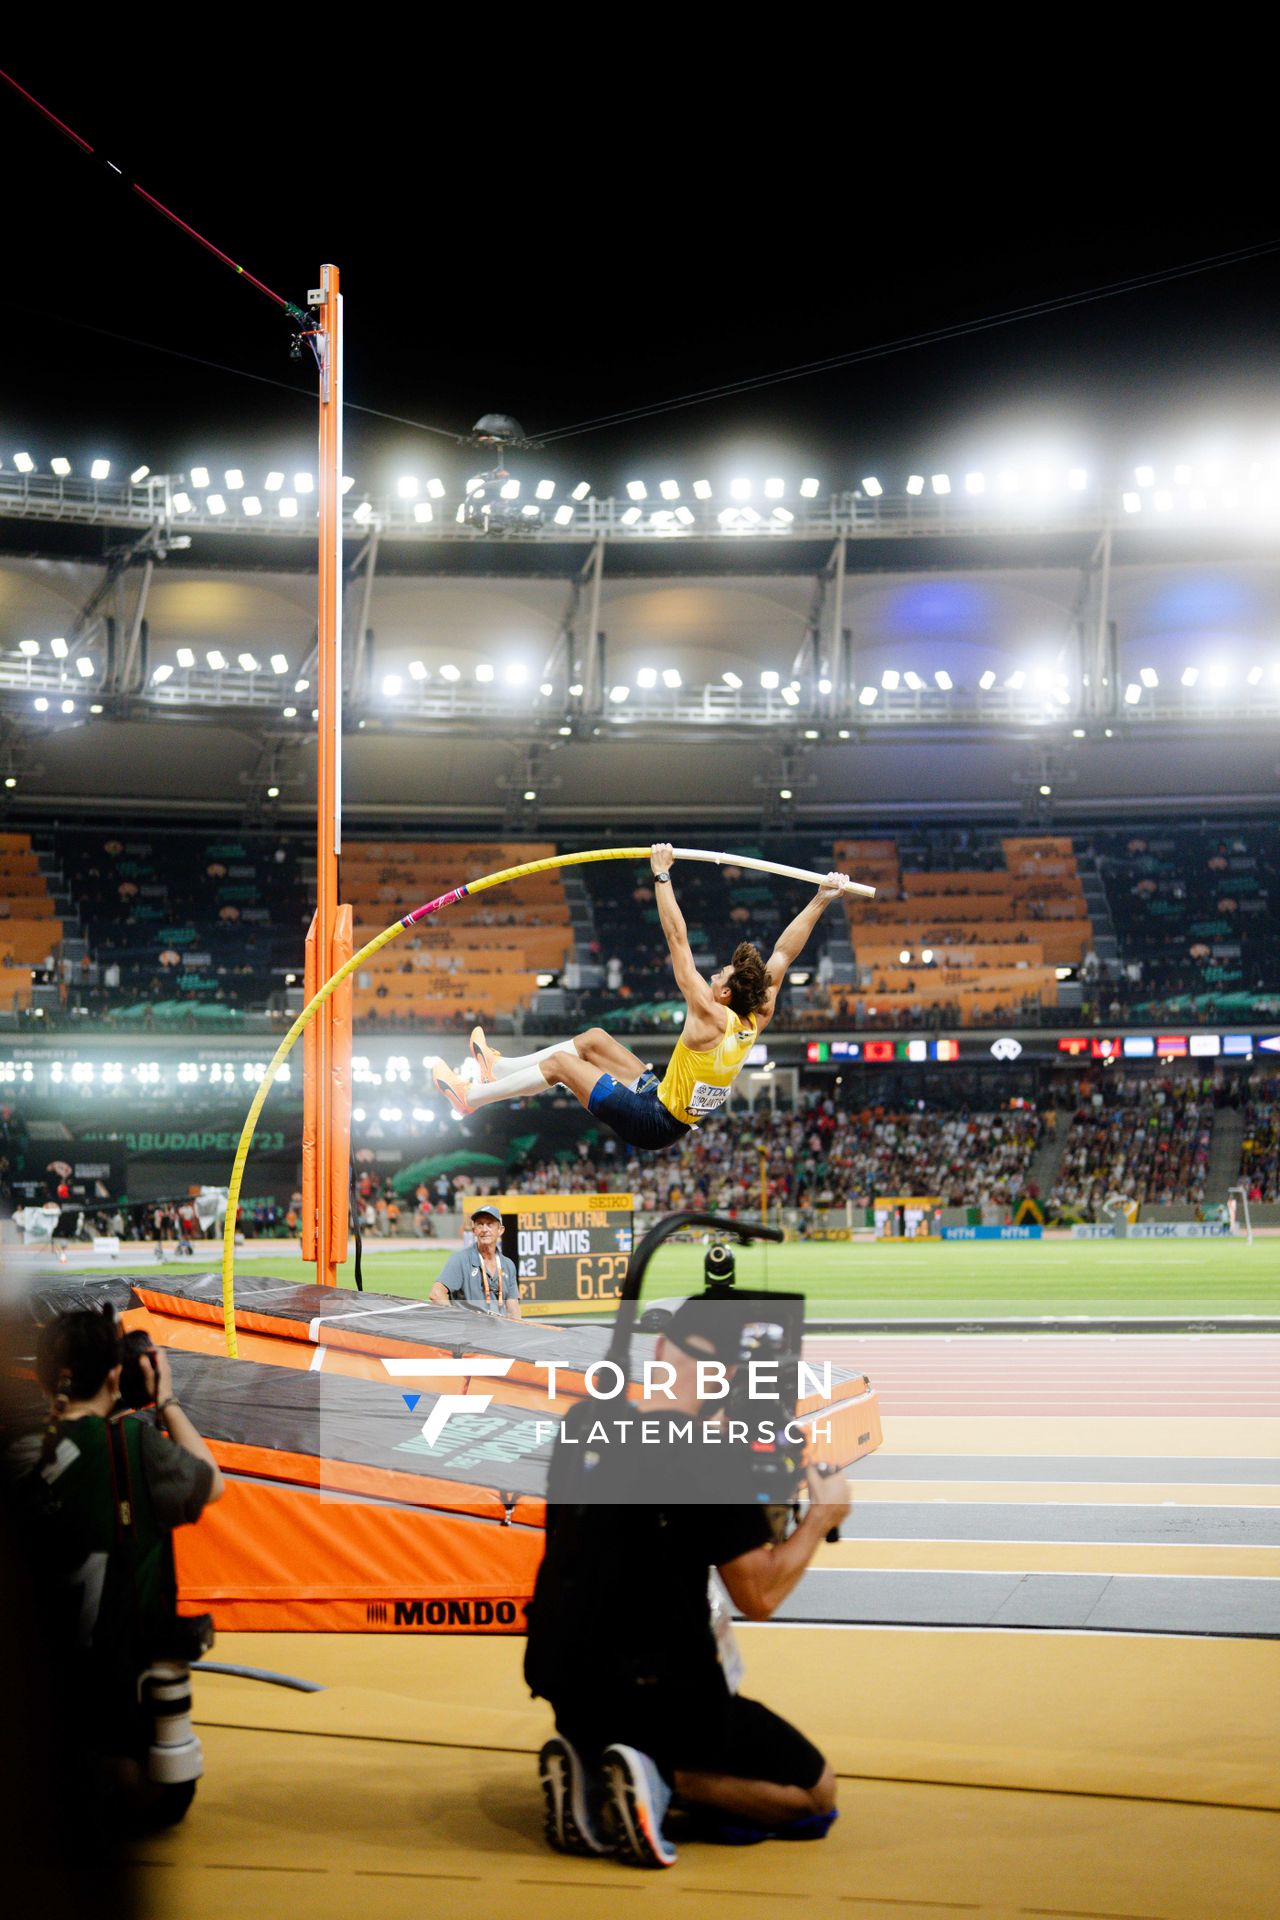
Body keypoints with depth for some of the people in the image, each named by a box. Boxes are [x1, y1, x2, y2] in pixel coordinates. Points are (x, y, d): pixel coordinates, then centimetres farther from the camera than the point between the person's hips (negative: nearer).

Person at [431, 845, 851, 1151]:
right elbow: (784, 953, -1)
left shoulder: (711, 1019, -28)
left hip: (652, 1123, -9)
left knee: (560, 1063, -3)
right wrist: (821, 900, -1)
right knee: (592, 1038, 16)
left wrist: (662, 876, -30)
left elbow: (678, 940, -30)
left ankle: (470, 1097, 11)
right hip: (660, 1095, 9)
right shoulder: (757, 1020, -8)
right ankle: (499, 1069, 28)